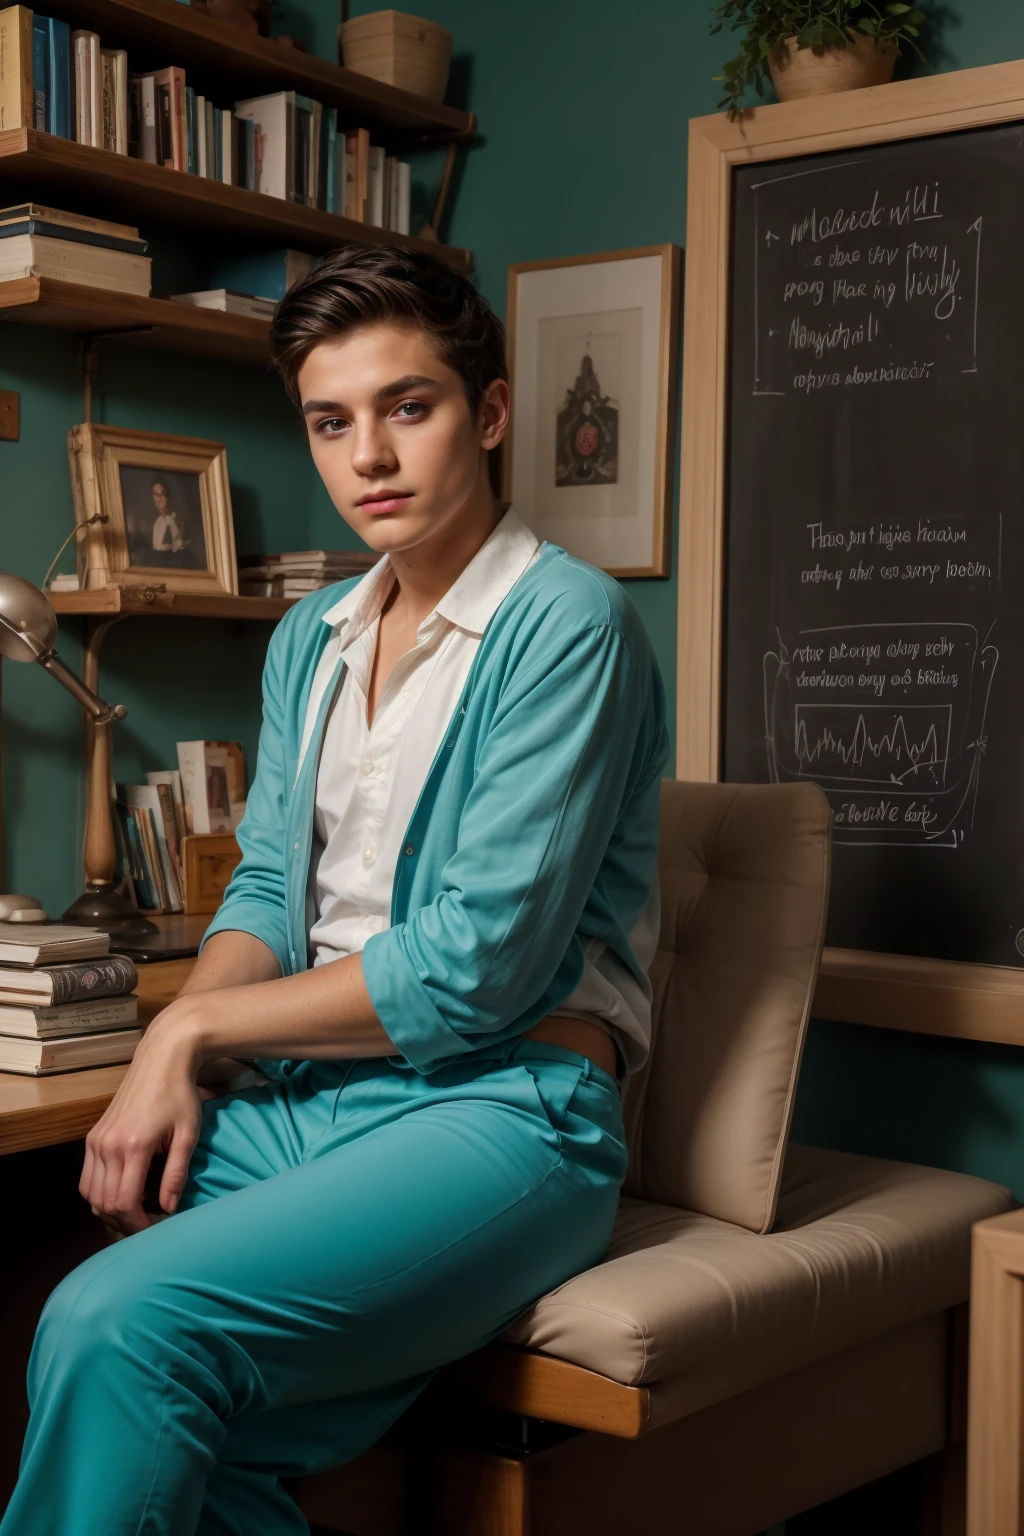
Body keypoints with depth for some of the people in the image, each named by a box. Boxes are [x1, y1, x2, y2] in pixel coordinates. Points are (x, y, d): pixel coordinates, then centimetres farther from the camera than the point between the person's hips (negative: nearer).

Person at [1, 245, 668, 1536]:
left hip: (504, 1109, -6)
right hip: (305, 1098, 6)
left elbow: (474, 968, -13)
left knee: (122, 1326, -27)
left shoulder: (566, 624, -9)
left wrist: (196, 1021, -5)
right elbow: (268, 890, 16)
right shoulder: (309, 641, 17)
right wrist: (168, 1072, -5)